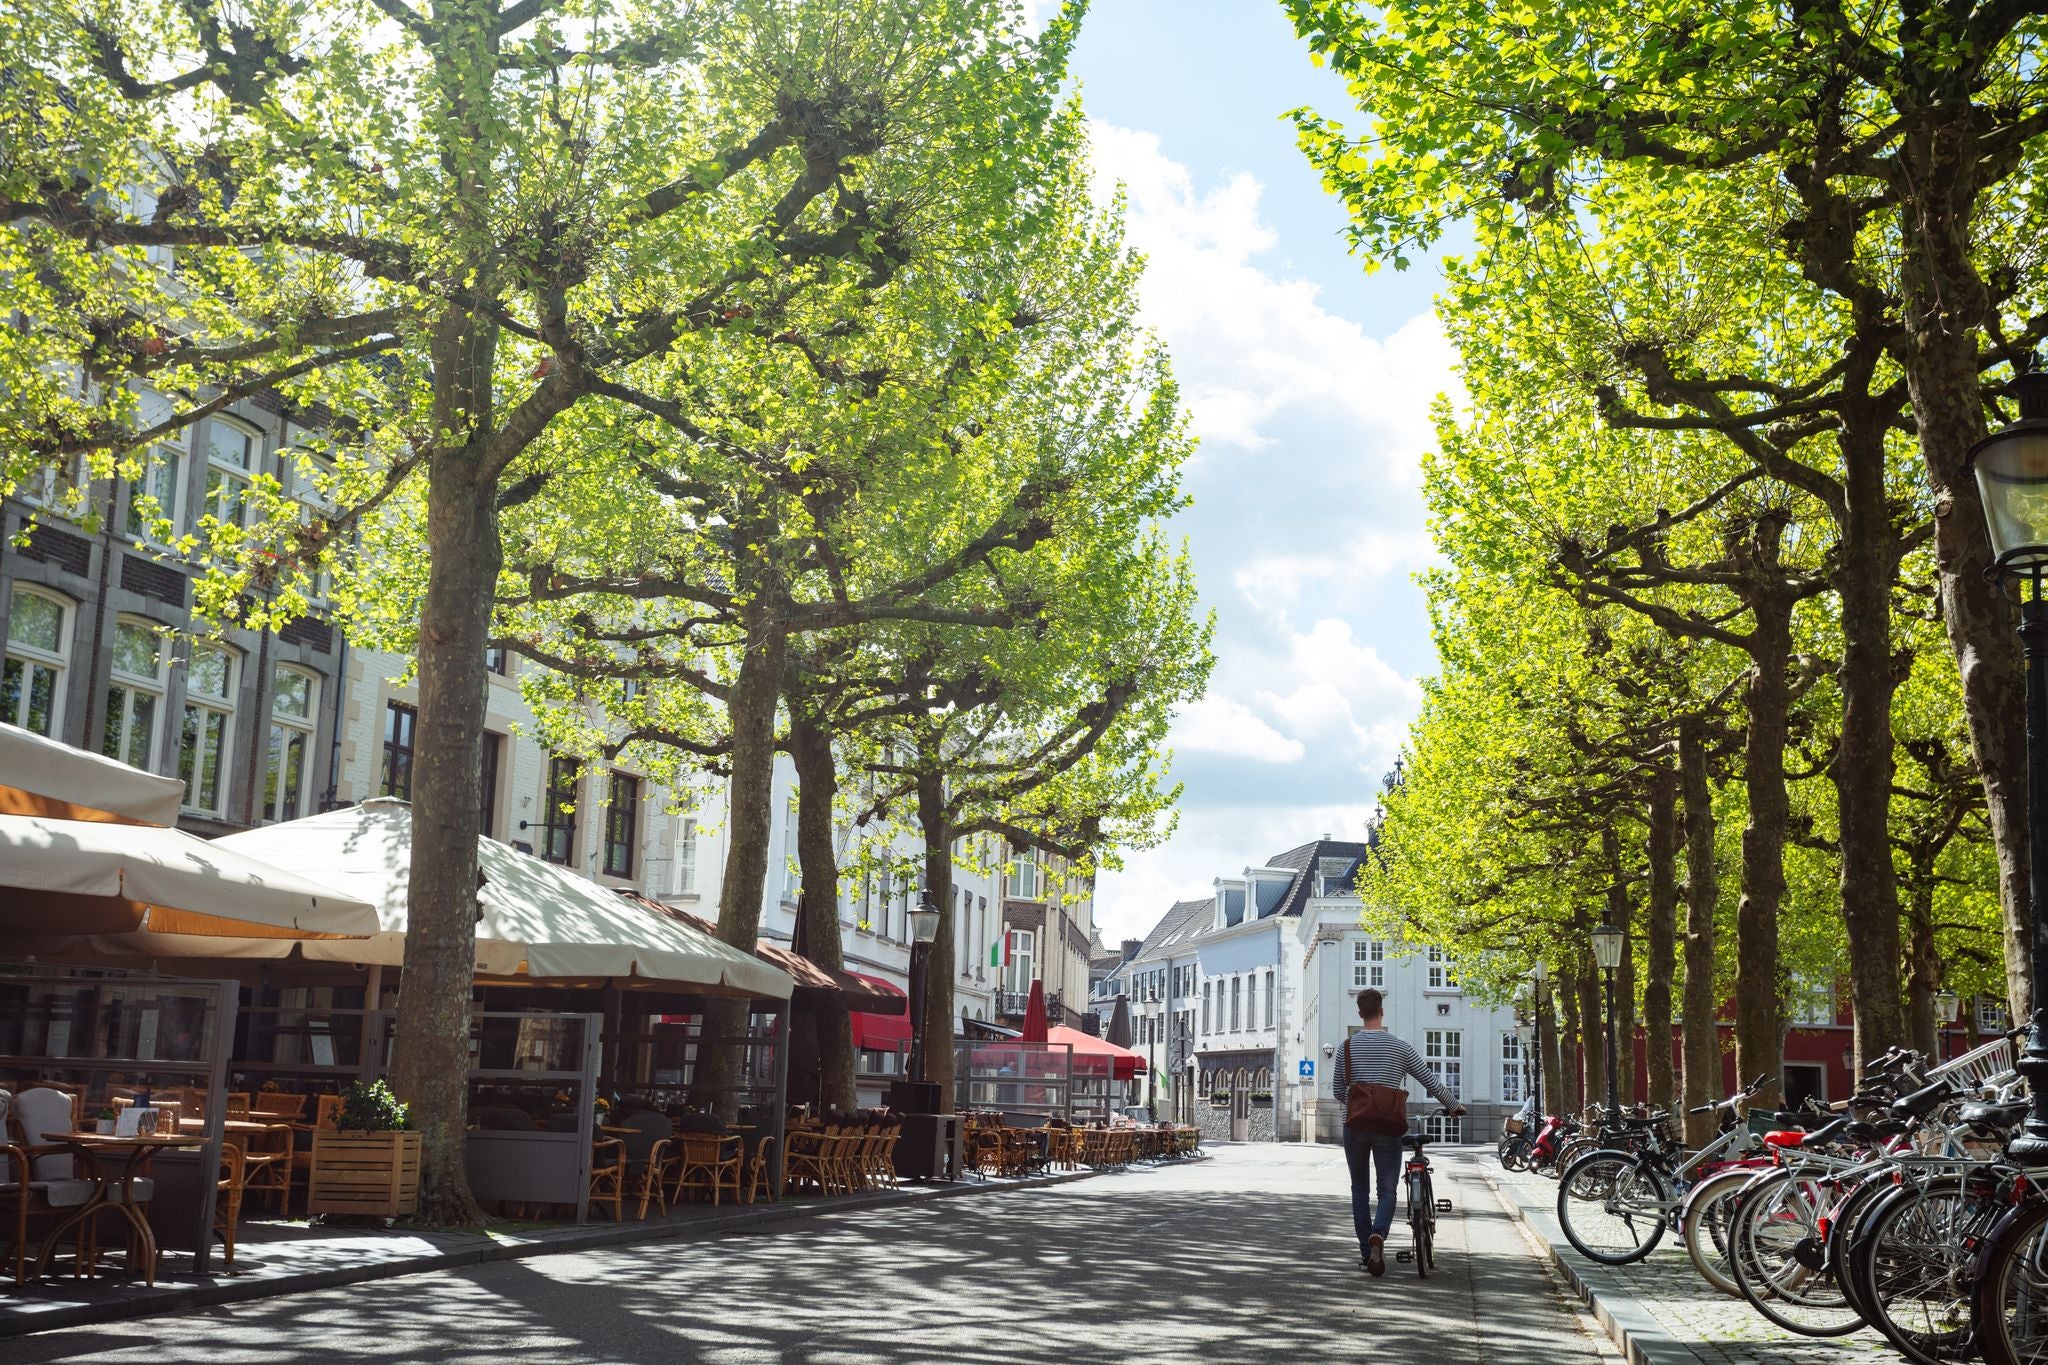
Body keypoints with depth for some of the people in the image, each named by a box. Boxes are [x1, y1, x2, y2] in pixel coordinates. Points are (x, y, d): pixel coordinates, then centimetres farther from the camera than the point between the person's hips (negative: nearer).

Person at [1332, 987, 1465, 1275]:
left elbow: (1338, 1092, 6)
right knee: (1387, 1190, 5)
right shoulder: (1401, 1047, -3)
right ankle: (1378, 1235, -22)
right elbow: (1432, 1083, 4)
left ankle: (1366, 1251, 14)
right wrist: (1454, 1106, 20)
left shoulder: (1347, 1046, 0)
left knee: (1360, 1189, 15)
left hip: (1355, 1126, 1)